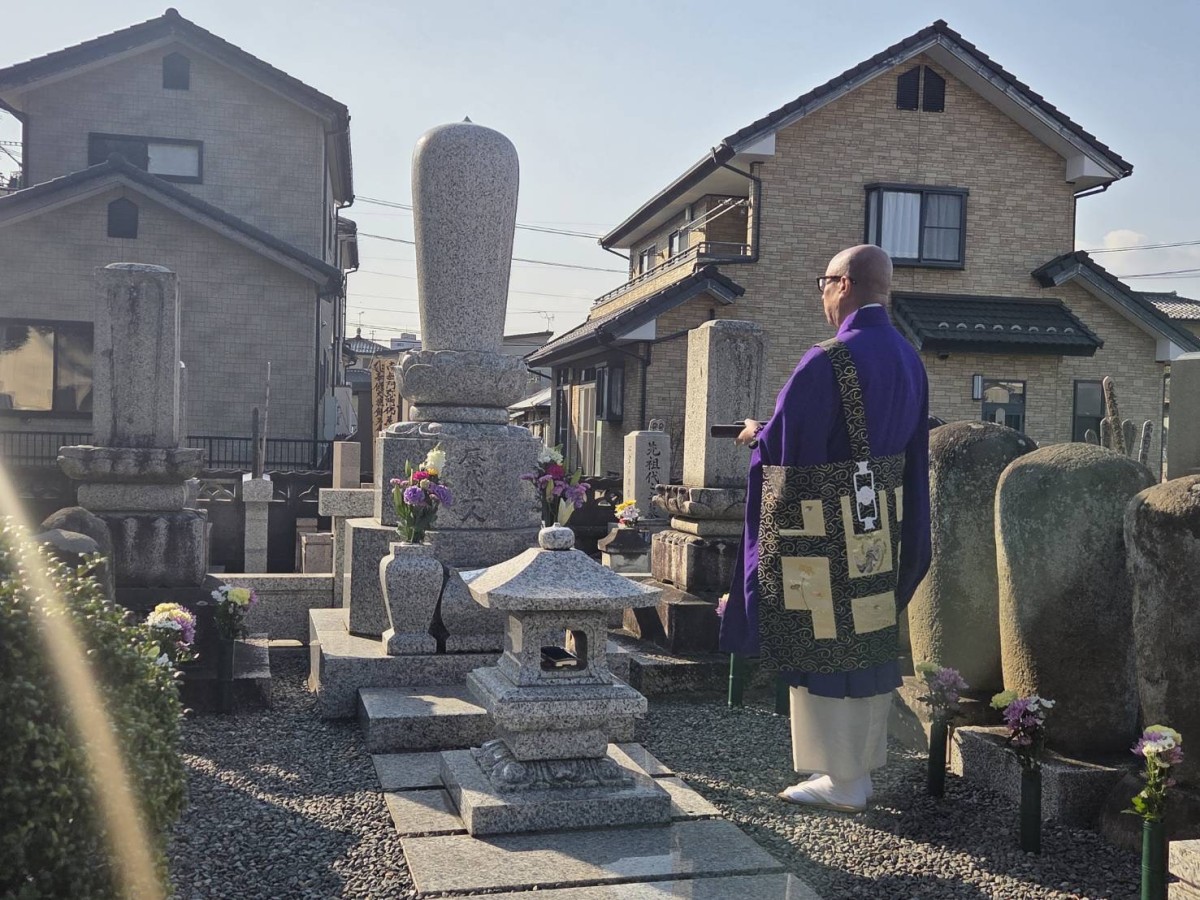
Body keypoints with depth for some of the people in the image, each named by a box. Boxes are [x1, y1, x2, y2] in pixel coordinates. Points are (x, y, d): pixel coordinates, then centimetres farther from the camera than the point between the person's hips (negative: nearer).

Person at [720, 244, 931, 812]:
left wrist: (757, 435, 7)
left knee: (824, 648, 4)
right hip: (883, 526, 8)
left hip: (823, 533, -8)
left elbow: (784, 444, -16)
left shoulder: (828, 361, -19)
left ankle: (841, 782, 13)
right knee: (869, 642, 16)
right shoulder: (908, 360, 6)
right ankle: (862, 769, 28)